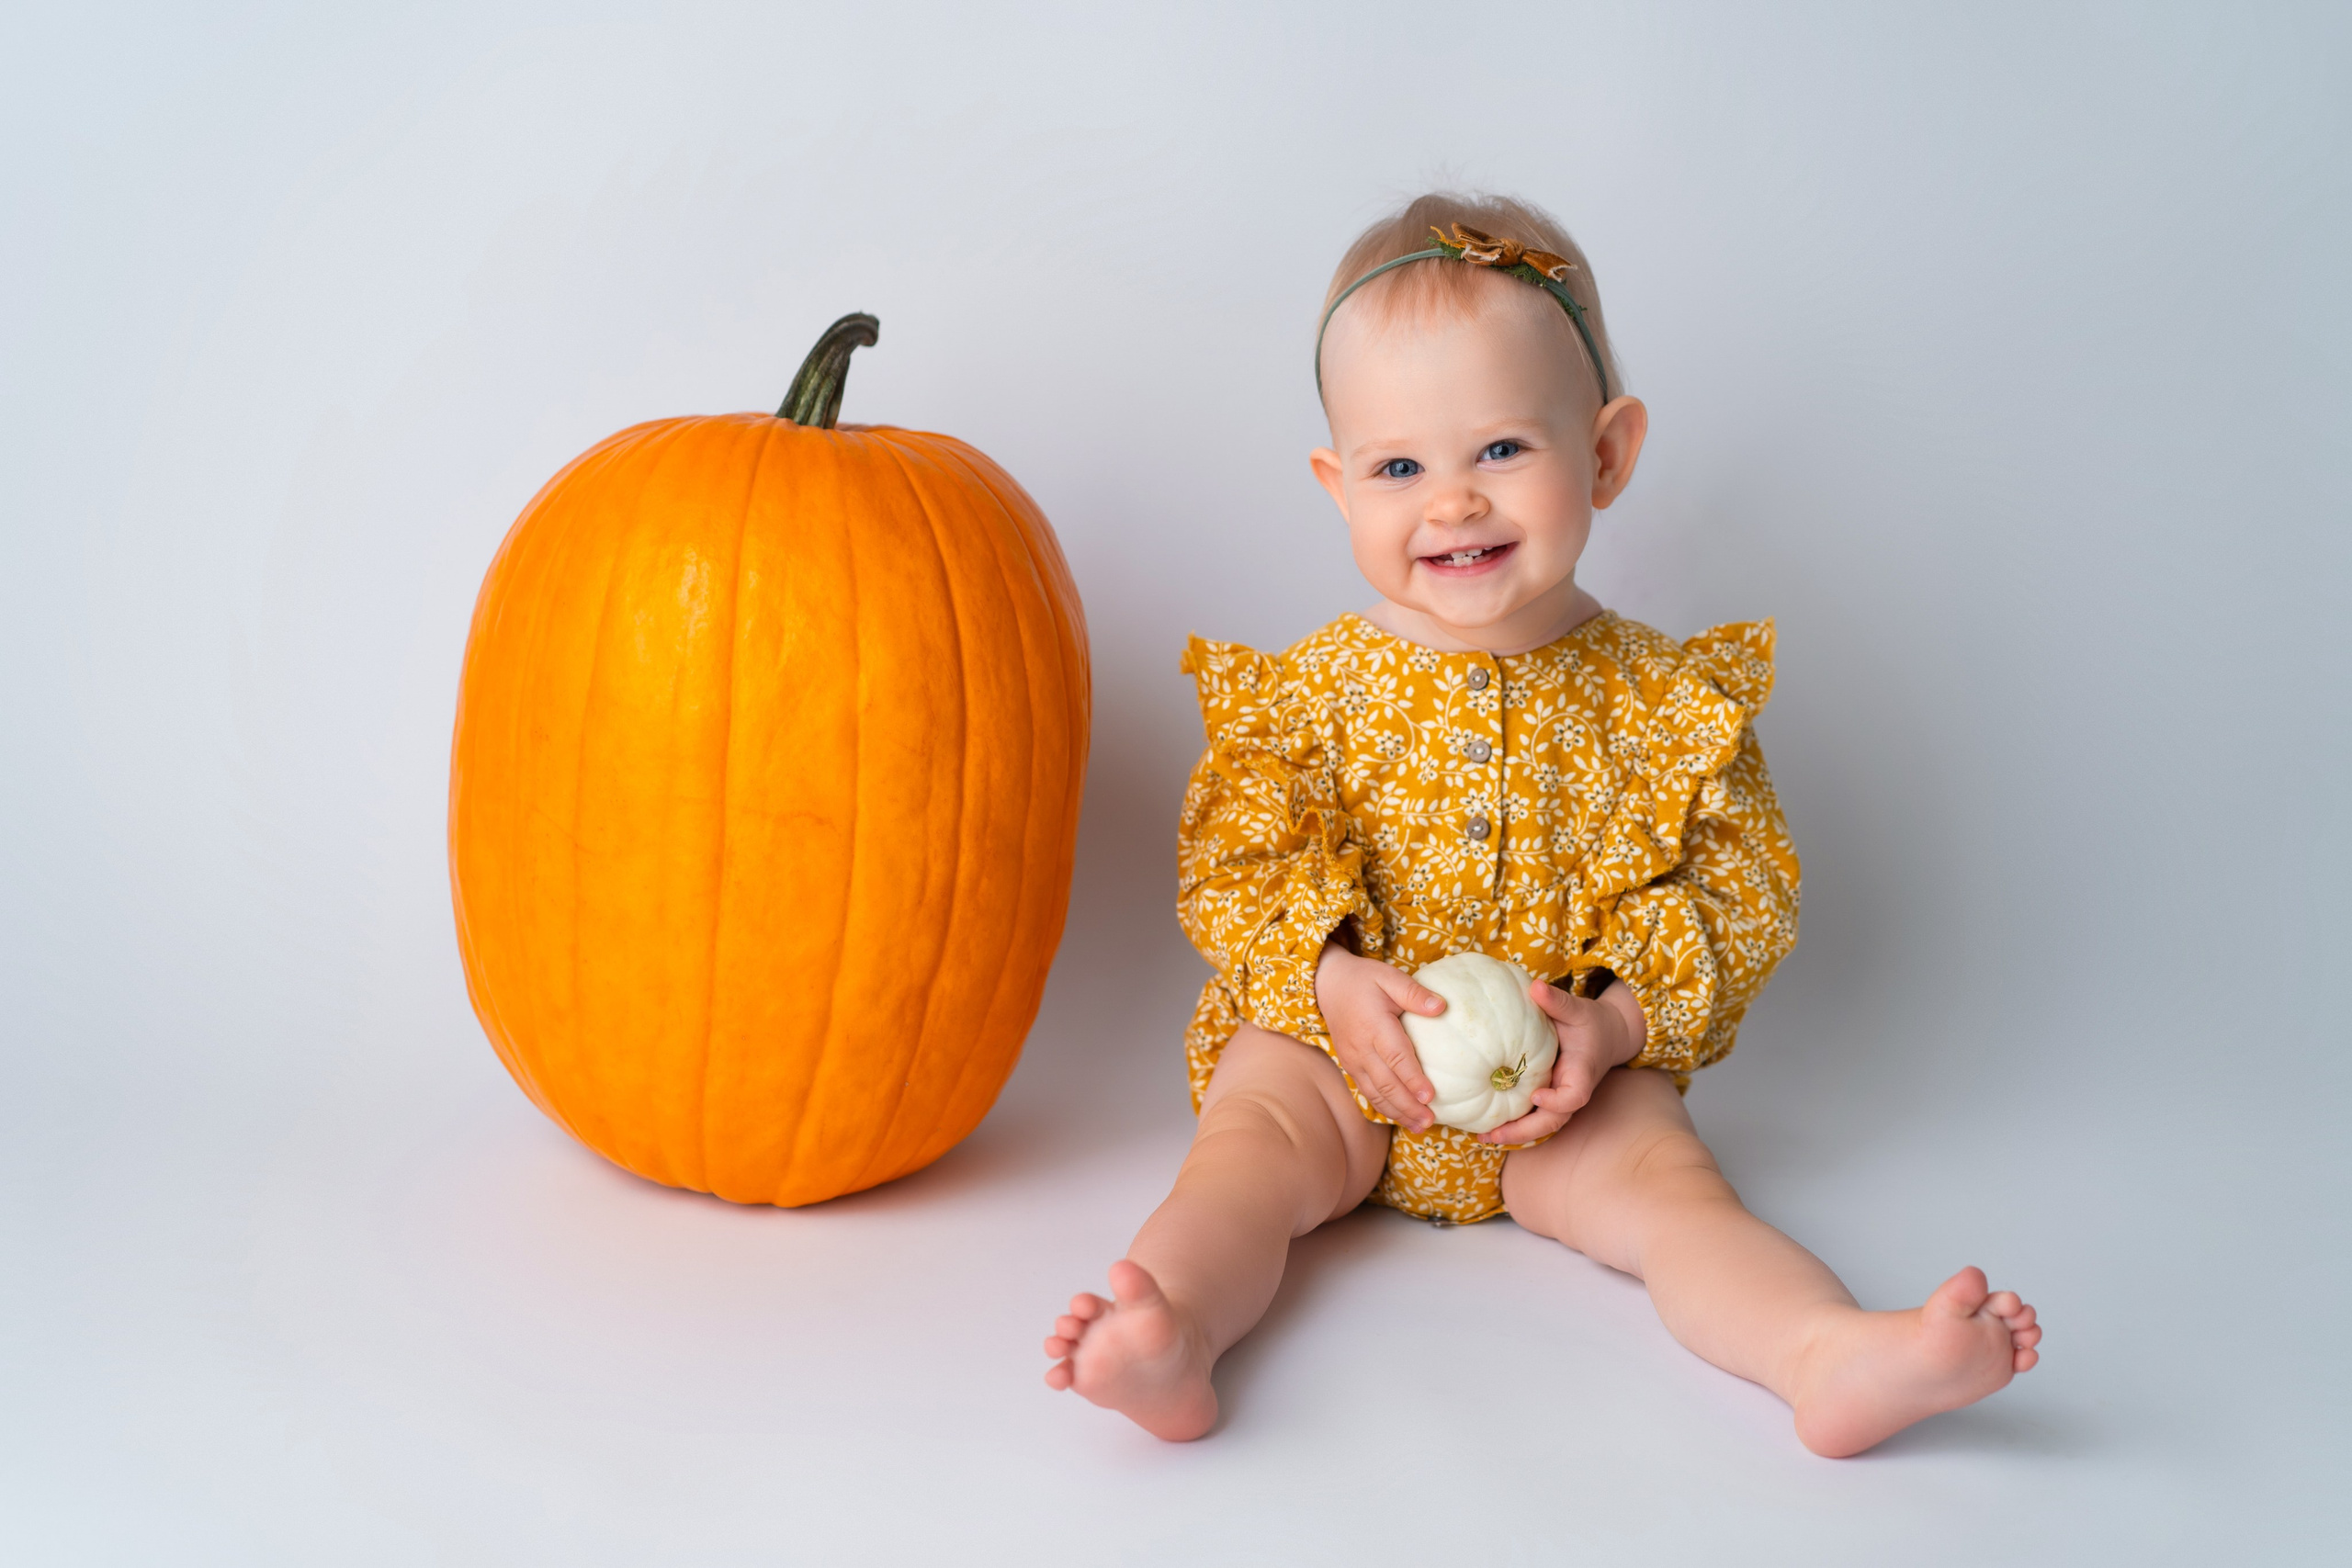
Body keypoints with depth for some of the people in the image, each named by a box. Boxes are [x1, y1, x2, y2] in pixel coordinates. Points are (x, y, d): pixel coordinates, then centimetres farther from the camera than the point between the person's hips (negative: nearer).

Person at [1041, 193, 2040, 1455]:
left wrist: (1613, 1022, -18)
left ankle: (1832, 1355, -39)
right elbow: (1229, 866, -5)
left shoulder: (1665, 700, -3)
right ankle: (1169, 1335, -44)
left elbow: (1746, 896, -2)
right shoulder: (1312, 691, -3)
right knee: (1250, 1138, -24)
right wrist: (1336, 978, -24)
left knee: (1657, 1173, -22)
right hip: (1334, 1050, 0)